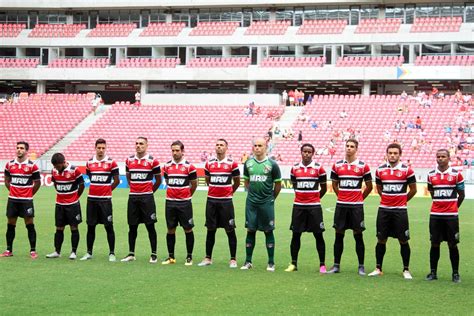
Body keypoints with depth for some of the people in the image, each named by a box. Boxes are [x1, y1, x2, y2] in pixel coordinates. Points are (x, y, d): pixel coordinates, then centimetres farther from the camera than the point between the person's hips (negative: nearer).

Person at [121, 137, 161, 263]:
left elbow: (158, 180, 5)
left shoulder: (152, 161, -4)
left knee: (150, 226, 0)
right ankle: (131, 254, 16)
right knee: (132, 226, 8)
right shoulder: (129, 160, 8)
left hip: (147, 198, -4)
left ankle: (154, 254, 6)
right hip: (132, 197, 4)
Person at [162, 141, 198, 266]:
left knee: (188, 229, 1)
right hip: (170, 202, 3)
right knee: (170, 229, 7)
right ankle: (171, 257, 16)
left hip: (184, 203, -3)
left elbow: (194, 184, 5)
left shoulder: (189, 166, -5)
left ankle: (189, 257, 10)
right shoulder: (167, 166, 6)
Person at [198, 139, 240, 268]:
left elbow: (237, 182, 7)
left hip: (226, 201, -3)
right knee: (210, 230, 8)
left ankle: (233, 259, 7)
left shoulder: (232, 163, -3)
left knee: (230, 230, 1)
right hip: (211, 201, 3)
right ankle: (208, 258, 16)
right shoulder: (209, 163, 7)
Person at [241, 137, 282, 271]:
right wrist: (253, 192, 10)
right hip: (251, 202, 3)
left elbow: (278, 184, 4)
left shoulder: (272, 164, -5)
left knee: (268, 231, 2)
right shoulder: (248, 163, 5)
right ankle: (248, 261, 14)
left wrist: (271, 198, 9)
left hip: (266, 202, -3)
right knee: (250, 230, 6)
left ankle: (271, 263, 9)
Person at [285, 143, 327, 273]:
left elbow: (324, 188, 7)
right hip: (298, 206, 3)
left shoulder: (318, 168, -2)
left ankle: (322, 265, 7)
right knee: (296, 234, 5)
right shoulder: (295, 168, 6)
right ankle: (293, 263, 14)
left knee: (318, 235, 1)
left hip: (314, 206, -2)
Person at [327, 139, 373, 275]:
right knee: (339, 235, 6)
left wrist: (359, 198, 7)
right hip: (341, 206, 2)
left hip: (356, 206, -2)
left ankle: (361, 266, 8)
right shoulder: (337, 165, 6)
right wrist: (342, 197, 12)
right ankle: (336, 265, 13)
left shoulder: (363, 166, -1)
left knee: (358, 235, 1)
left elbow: (369, 186, 7)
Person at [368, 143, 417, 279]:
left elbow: (413, 189, 4)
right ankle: (378, 269, 16)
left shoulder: (407, 170, -5)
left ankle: (406, 270, 12)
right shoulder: (380, 170, 4)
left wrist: (402, 200, 8)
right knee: (381, 239, 7)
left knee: (403, 241, 2)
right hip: (383, 210, 3)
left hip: (400, 211, -2)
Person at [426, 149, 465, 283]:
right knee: (435, 243, 6)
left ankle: (455, 273, 11)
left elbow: (461, 194, 6)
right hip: (435, 215, 2)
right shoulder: (431, 175, 5)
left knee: (452, 244, 3)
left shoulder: (456, 174, -3)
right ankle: (433, 272, 13)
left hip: (451, 216, -2)